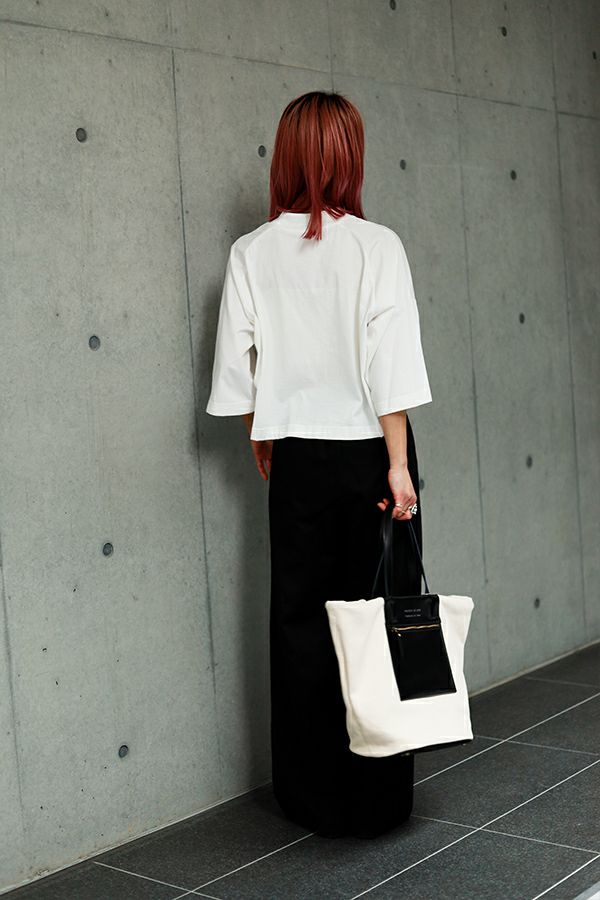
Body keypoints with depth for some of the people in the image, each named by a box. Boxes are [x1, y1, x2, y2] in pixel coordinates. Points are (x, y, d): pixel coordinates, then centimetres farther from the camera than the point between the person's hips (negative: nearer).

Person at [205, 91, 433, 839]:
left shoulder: (251, 253, -1)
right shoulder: (375, 245, -8)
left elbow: (237, 367, 2)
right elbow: (390, 364, -13)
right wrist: (399, 463, -10)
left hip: (297, 460, 2)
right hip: (370, 449, -2)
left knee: (301, 624, 10)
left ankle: (315, 799, 20)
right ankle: (378, 799, 14)